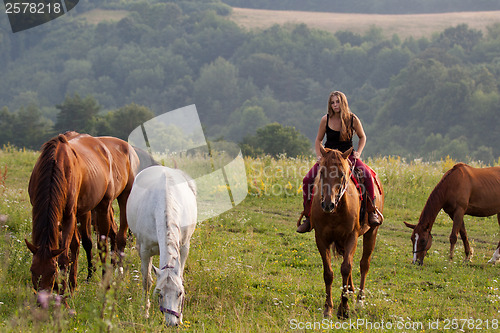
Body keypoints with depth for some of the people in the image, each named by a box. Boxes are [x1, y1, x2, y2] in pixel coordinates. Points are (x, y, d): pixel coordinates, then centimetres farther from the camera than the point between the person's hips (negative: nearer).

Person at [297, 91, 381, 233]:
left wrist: (358, 153, -4)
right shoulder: (326, 120, -2)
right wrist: (319, 156, -5)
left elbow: (362, 137, 12)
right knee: (307, 180, -18)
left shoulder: (353, 119, -4)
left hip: (348, 156, -1)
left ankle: (372, 212, -15)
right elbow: (318, 140, 10)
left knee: (367, 176, -28)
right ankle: (308, 217, -6)